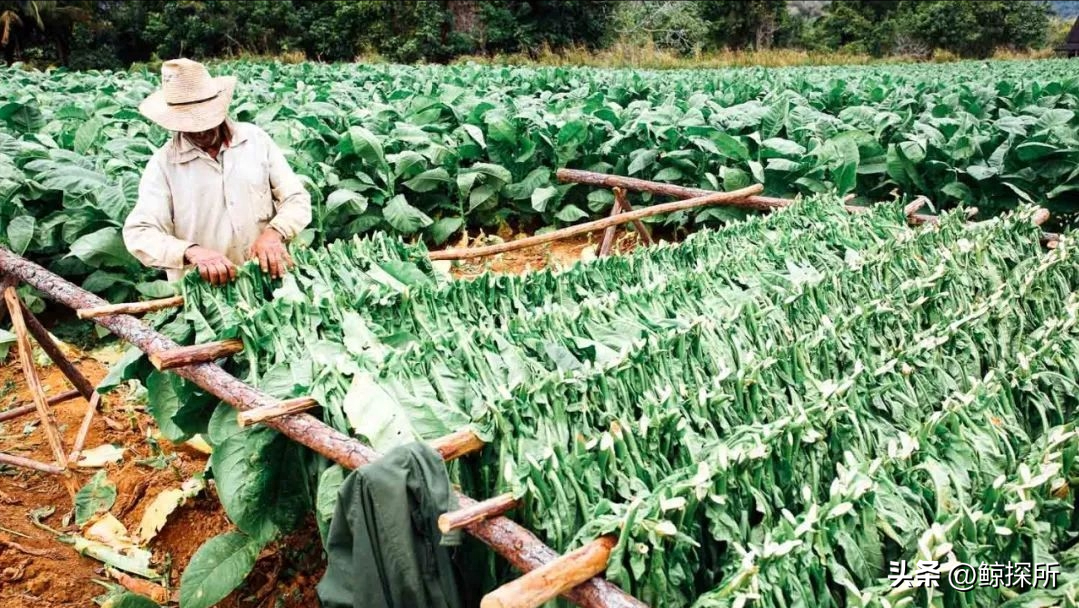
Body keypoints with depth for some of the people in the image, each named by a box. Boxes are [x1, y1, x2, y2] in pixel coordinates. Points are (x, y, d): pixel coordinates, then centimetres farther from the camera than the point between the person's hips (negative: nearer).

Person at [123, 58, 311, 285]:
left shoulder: (256, 139, 6)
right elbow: (139, 233, -6)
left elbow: (296, 199, 5)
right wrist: (192, 252, -25)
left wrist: (274, 232, -16)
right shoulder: (163, 163, 1)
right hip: (201, 290, 0)